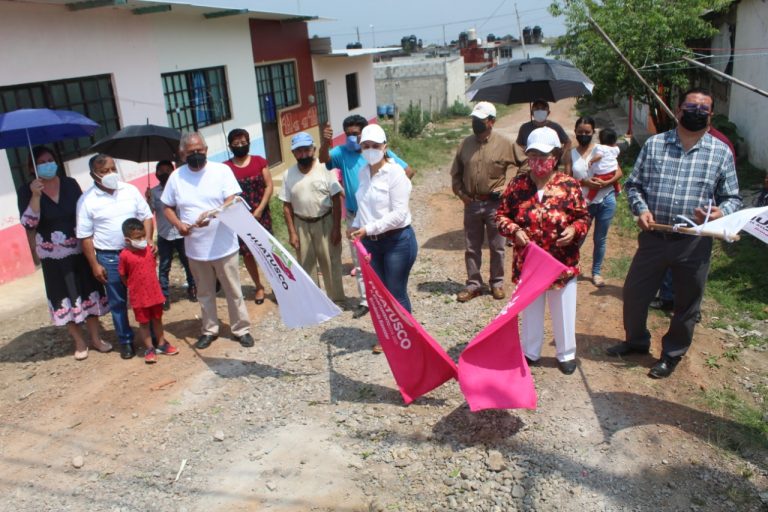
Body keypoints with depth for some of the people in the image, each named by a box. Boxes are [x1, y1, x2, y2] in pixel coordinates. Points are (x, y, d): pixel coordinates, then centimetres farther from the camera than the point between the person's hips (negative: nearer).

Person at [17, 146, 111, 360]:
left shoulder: (70, 184, 0)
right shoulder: (26, 191, -6)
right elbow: (28, 225, -15)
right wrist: (35, 196, -25)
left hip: (79, 250, 2)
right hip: (53, 255, -2)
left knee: (89, 291, 8)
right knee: (65, 296, 7)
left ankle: (95, 338, 22)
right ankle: (79, 342, 21)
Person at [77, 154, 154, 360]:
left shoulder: (130, 190, 1)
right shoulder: (87, 200, -6)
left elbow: (146, 217, 5)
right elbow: (85, 236, -3)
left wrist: (147, 242, -9)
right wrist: (95, 265, -5)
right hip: (109, 258, -2)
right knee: (117, 302, 9)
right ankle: (125, 340, 23)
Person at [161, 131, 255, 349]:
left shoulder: (221, 170, -7)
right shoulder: (176, 177, 2)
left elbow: (232, 202, -14)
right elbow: (168, 207, 11)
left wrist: (211, 214, -32)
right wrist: (178, 224, -10)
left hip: (224, 246, -3)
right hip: (195, 248, 3)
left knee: (233, 292, 7)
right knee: (204, 293, 17)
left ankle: (241, 329, 22)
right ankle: (209, 330, 33)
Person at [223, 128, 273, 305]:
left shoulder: (260, 161, 1)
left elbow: (269, 186, -2)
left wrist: (260, 209, -11)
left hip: (260, 214, 0)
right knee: (247, 253, 8)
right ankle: (259, 287, 25)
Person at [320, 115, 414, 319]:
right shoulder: (342, 153, -4)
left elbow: (408, 171, -7)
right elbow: (324, 159, -25)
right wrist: (325, 142, -45)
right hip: (354, 217, 3)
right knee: (360, 262, 13)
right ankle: (366, 301, 27)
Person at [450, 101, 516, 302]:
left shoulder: (504, 144, -5)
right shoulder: (465, 144, 4)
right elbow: (456, 173, 11)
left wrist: (505, 191, -10)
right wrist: (460, 193, 1)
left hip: (495, 204, -3)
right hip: (471, 203, 3)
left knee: (497, 248, 9)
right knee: (471, 248, 9)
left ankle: (497, 283, 24)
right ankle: (473, 284, 21)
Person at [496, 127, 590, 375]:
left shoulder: (569, 185, -8)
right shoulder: (517, 184, -4)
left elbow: (584, 217, 1)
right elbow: (501, 215, 4)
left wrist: (574, 230, -20)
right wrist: (514, 231, -14)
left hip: (562, 263, -1)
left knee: (563, 311, 13)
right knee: (530, 310, 18)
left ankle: (566, 354, 33)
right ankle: (530, 352, 36)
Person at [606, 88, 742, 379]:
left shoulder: (721, 153, 2)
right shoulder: (654, 144, 4)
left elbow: (732, 197, 6)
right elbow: (633, 184, 7)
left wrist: (721, 213, -16)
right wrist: (641, 209, -11)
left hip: (695, 242, -1)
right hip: (653, 236, 1)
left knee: (686, 303, 12)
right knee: (634, 292, 11)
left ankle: (673, 354, 32)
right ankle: (636, 341, 36)